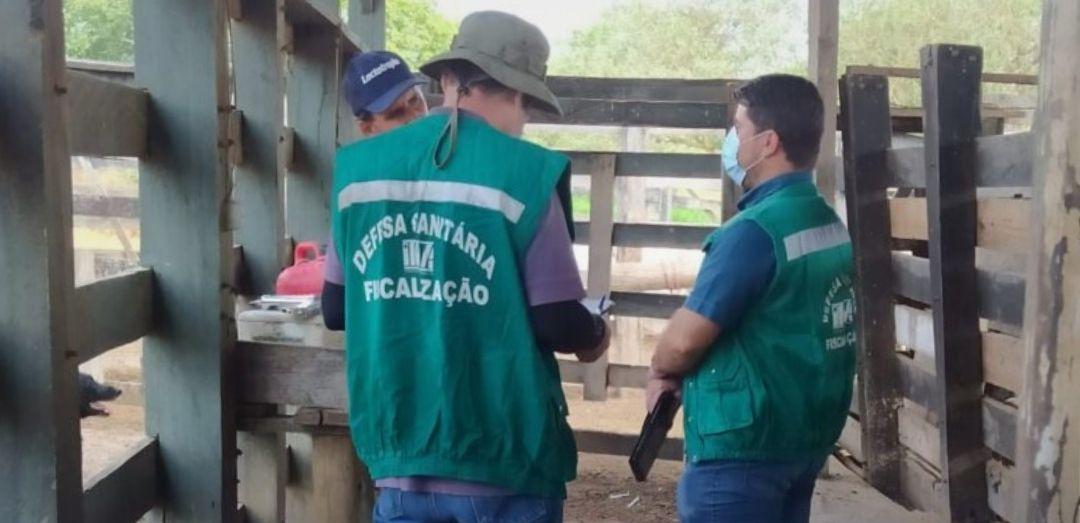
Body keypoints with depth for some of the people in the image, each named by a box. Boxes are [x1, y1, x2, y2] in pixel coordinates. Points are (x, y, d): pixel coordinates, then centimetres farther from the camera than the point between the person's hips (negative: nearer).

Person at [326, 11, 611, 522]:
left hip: (398, 455, 4)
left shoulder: (355, 168, 1)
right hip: (504, 462, -4)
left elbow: (338, 308, 11)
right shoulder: (527, 173, -12)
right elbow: (558, 324, -12)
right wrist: (596, 334, 11)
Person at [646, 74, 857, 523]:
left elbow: (686, 338, -21)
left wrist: (661, 371, 1)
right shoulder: (830, 225, 7)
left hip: (744, 446, -9)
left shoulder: (754, 230, -21)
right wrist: (676, 371, 6)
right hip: (807, 435, 9)